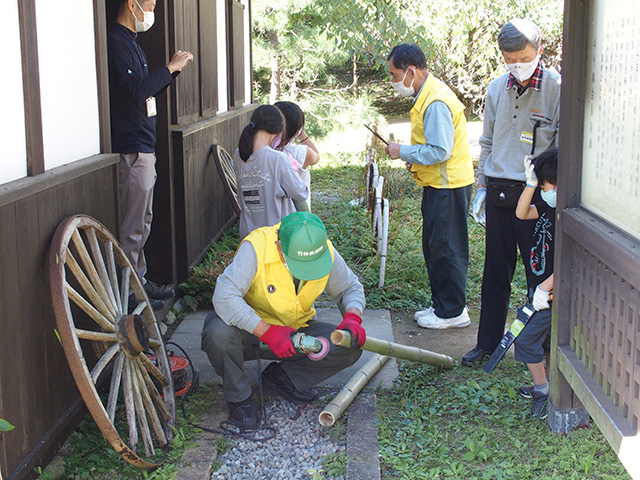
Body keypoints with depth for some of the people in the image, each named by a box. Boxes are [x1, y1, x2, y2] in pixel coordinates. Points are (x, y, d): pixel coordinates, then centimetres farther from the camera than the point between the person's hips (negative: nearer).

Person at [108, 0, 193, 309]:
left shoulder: (130, 42, 19)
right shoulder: (117, 42, -14)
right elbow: (135, 90, -25)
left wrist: (173, 69, 11)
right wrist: (170, 68, -15)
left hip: (143, 147, 11)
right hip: (131, 149, -10)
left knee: (141, 221, 15)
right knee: (134, 225, -6)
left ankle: (139, 281, 23)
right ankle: (128, 293, 1)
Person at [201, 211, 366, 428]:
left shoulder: (326, 252, -16)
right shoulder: (255, 248, -30)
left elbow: (351, 287, 1)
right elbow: (224, 297, -37)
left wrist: (352, 318, -21)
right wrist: (268, 332, -41)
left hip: (297, 331, 4)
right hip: (252, 330, -3)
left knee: (350, 347, -18)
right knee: (218, 332, -36)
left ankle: (282, 377, 1)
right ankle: (239, 397, -8)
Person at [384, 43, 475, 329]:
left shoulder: (436, 102, -22)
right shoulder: (426, 94, 12)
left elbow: (440, 150, -25)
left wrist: (403, 152, -16)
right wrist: (414, 160, 8)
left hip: (448, 187, -11)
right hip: (438, 185, 11)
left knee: (445, 249, -2)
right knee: (434, 247, 17)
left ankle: (452, 312, 9)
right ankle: (441, 304, 28)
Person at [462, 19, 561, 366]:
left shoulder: (557, 88, -8)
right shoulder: (496, 89, 8)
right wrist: (482, 186, 17)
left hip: (536, 194, -4)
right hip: (498, 192, 5)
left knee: (540, 272, 4)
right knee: (495, 271, 11)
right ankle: (488, 342, 21)